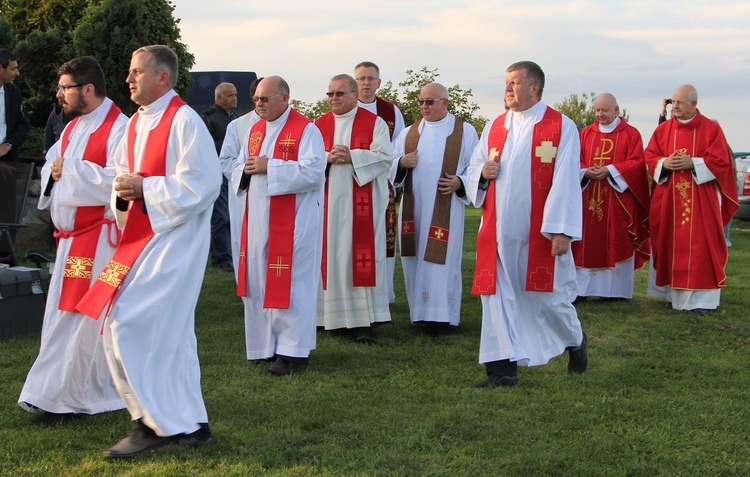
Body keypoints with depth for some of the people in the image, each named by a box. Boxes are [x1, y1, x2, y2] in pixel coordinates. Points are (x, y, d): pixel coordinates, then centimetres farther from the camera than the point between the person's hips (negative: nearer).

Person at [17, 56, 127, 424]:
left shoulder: (118, 128, -13)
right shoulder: (73, 128, 16)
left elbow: (117, 180, -25)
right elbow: (51, 167, 20)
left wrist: (70, 168, -15)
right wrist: (54, 170, -4)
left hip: (99, 238, -9)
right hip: (71, 237, 9)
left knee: (87, 319, -4)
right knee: (62, 315, 12)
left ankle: (75, 398, 6)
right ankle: (55, 395, 22)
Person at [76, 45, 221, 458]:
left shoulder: (184, 121, -13)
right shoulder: (136, 124, 13)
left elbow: (201, 185, -19)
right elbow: (122, 173, 21)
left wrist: (144, 188, -17)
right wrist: (124, 190, -2)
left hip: (173, 238, -9)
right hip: (141, 236, 9)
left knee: (128, 327, -11)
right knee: (169, 334, 11)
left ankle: (155, 423, 1)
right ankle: (186, 423, 19)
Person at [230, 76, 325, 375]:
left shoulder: (305, 130, -9)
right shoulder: (255, 130, 14)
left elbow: (313, 171, -20)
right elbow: (238, 168, 17)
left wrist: (268, 167, -20)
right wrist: (247, 169, -8)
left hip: (292, 223, -7)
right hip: (258, 219, 7)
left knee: (288, 284, -5)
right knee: (259, 282, 10)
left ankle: (292, 350, 1)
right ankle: (266, 343, 20)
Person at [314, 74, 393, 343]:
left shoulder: (374, 123, 3)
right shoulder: (319, 125, 13)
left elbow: (384, 157, -7)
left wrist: (351, 156, -17)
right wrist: (327, 158, -13)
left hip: (361, 204, -3)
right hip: (328, 202, 3)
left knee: (360, 257, -6)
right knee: (331, 257, 3)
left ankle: (362, 319, -4)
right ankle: (335, 315, 11)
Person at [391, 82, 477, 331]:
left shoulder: (465, 132, 2)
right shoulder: (409, 133, 12)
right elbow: (391, 168, 13)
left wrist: (460, 182, -15)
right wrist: (401, 163, -8)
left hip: (445, 210, -4)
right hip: (413, 208, 4)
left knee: (440, 261, -6)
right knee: (415, 259, 5)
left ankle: (441, 315, -1)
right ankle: (419, 312, 14)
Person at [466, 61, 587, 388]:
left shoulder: (561, 127, -4)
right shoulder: (494, 127, 11)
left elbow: (566, 180, -9)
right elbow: (473, 171, 16)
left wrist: (561, 230, -15)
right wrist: (483, 172, -8)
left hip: (538, 232, -4)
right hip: (499, 229, 4)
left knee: (547, 295, 6)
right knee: (498, 295, 0)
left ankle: (574, 338, 36)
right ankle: (503, 368, 6)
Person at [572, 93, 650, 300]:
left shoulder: (630, 134, 3)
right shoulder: (586, 133, 12)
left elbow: (636, 162, -5)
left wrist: (609, 170, -16)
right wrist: (586, 172, -13)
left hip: (618, 198, -2)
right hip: (589, 198, 2)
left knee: (617, 243, 0)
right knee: (588, 242, 0)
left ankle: (616, 289, 6)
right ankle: (582, 288, 3)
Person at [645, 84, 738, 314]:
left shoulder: (711, 129, -1)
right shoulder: (663, 129, 8)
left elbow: (720, 162, -5)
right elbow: (649, 157, 8)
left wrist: (692, 163, -16)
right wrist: (665, 163, -12)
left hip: (701, 198, -3)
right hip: (668, 198, 3)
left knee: (699, 245, -6)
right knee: (669, 244, 5)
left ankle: (701, 297, -3)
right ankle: (672, 291, 14)